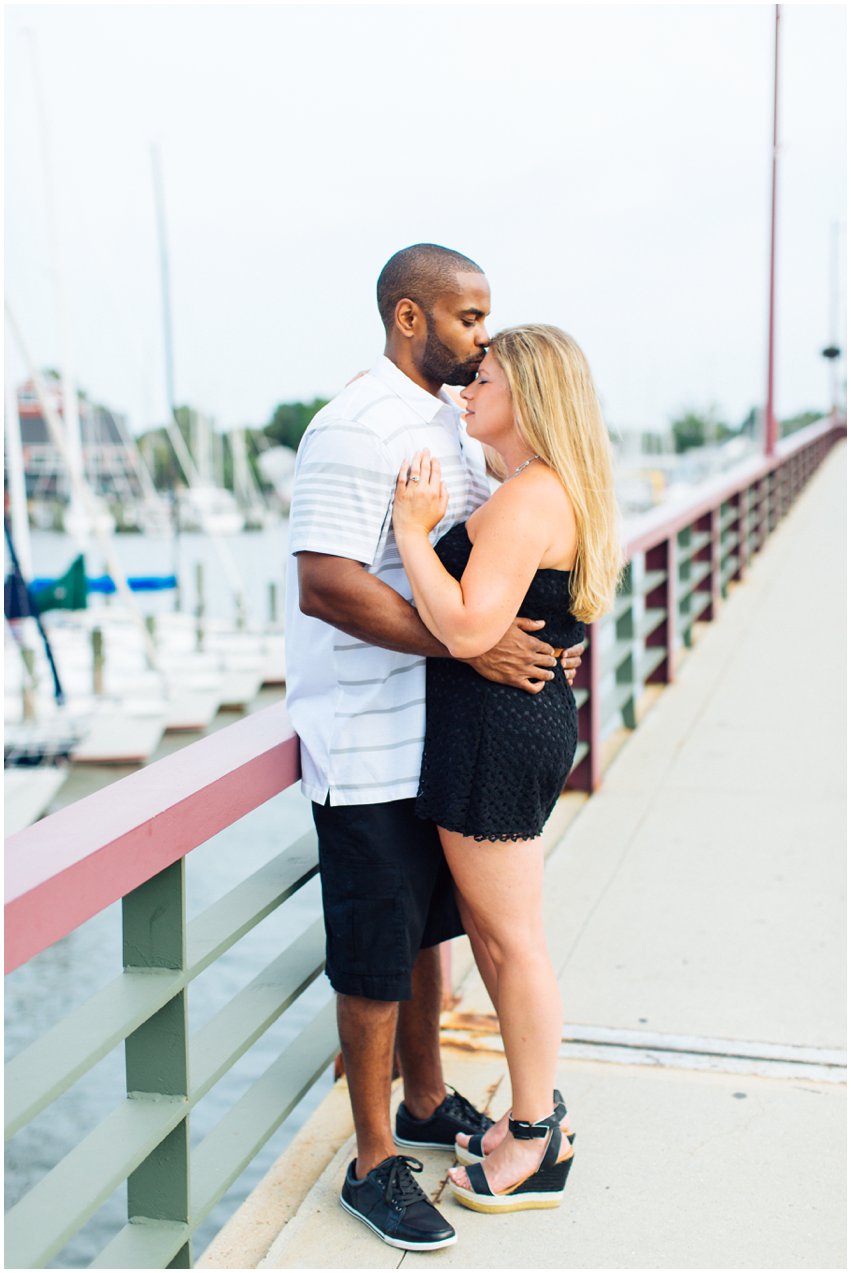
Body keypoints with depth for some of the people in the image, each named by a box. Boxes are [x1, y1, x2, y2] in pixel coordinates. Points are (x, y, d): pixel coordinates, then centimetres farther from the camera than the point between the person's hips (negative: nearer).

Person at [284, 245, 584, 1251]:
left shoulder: (450, 422, 12)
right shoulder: (355, 428, -18)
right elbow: (325, 584, -27)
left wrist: (537, 641, 6)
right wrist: (472, 645, -26)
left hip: (440, 731, 9)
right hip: (368, 743, -9)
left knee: (427, 928, 21)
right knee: (376, 959, 3)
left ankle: (425, 1103, 40)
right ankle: (374, 1165, 19)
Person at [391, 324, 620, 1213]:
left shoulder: (528, 498, -18)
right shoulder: (554, 494, 16)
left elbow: (468, 630, -28)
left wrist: (412, 528, -20)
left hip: (498, 730, -11)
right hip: (525, 720, 11)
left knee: (511, 939, 2)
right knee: (494, 928, 20)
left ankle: (535, 1153, 18)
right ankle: (537, 1115, 34)